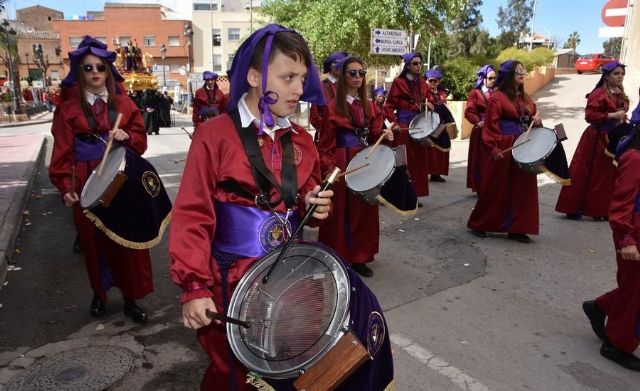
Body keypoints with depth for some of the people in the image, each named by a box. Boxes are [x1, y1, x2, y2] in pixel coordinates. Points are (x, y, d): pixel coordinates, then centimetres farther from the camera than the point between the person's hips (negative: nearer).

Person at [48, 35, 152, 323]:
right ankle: (99, 293, 29)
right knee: (94, 241, 9)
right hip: (88, 185, -1)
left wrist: (127, 137, -16)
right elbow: (62, 153, -5)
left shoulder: (125, 104, 5)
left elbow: (141, 142, 6)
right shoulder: (69, 110, 0)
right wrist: (65, 186, -17)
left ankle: (130, 298, 17)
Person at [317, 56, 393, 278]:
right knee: (340, 211, 0)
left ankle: (359, 257, 23)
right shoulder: (333, 107, -8)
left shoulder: (368, 106, 11)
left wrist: (384, 136, -8)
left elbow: (373, 135, 13)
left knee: (364, 209, 10)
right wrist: (328, 168, -22)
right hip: (342, 165, -6)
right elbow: (325, 144, -10)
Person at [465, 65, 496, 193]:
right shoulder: (475, 93, 0)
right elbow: (469, 112, -7)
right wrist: (478, 122, -20)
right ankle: (479, 188, 10)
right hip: (481, 131, -4)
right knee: (480, 160, 2)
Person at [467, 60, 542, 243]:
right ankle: (478, 224, 15)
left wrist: (536, 121, 1)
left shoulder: (525, 98, 14)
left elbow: (532, 117, 24)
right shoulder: (497, 97, -8)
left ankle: (516, 228, 14)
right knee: (495, 188, 0)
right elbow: (490, 126, -13)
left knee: (521, 188, 6)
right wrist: (493, 148, -22)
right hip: (503, 148, -7)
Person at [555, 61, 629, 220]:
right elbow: (589, 115, -19)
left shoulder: (621, 95, 13)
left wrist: (622, 119, 6)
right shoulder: (599, 94, -11)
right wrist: (611, 115, -23)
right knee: (584, 173, -3)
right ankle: (574, 209, 5)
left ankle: (600, 210, 20)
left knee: (608, 176, 10)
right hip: (597, 139, -8)